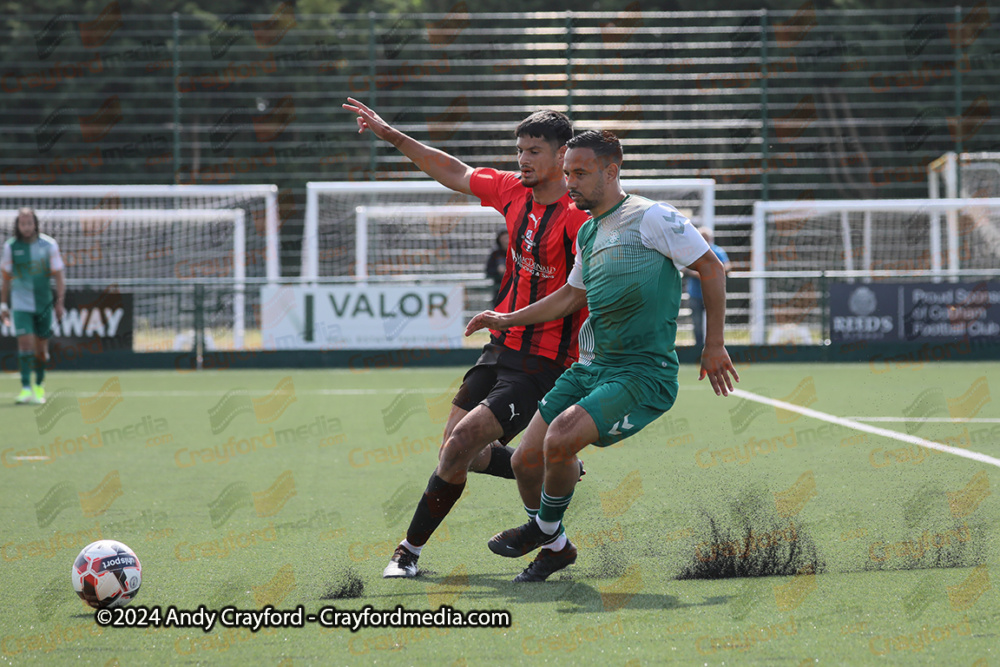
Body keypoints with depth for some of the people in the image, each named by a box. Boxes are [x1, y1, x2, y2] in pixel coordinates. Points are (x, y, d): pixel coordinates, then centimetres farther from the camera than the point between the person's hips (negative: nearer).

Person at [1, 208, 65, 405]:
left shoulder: (49, 245, -3)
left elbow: (58, 276, 0)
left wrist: (59, 302, -9)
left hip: (44, 304, 1)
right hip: (21, 305, -1)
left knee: (41, 350, 6)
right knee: (25, 343, -15)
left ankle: (39, 385, 27)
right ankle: (26, 388, -16)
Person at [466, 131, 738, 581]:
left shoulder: (650, 218, -9)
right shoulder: (588, 232, 15)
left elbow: (710, 267, -4)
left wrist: (713, 345, -4)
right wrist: (508, 320, 26)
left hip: (643, 373, -8)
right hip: (590, 367, 8)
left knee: (562, 437, -27)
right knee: (526, 460, 1)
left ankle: (545, 529, 0)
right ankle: (556, 549, 24)